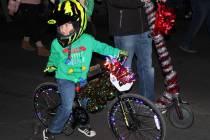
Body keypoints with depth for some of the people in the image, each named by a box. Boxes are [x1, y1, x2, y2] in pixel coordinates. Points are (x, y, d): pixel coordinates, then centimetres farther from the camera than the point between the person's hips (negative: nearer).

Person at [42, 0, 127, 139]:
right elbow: (54, 58, 8)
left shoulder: (87, 40, -10)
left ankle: (82, 124, 47)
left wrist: (117, 52, 3)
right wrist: (51, 66, -8)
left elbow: (101, 47, 4)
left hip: (81, 77, 4)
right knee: (67, 107, -14)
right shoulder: (57, 44, -11)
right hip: (65, 78, -4)